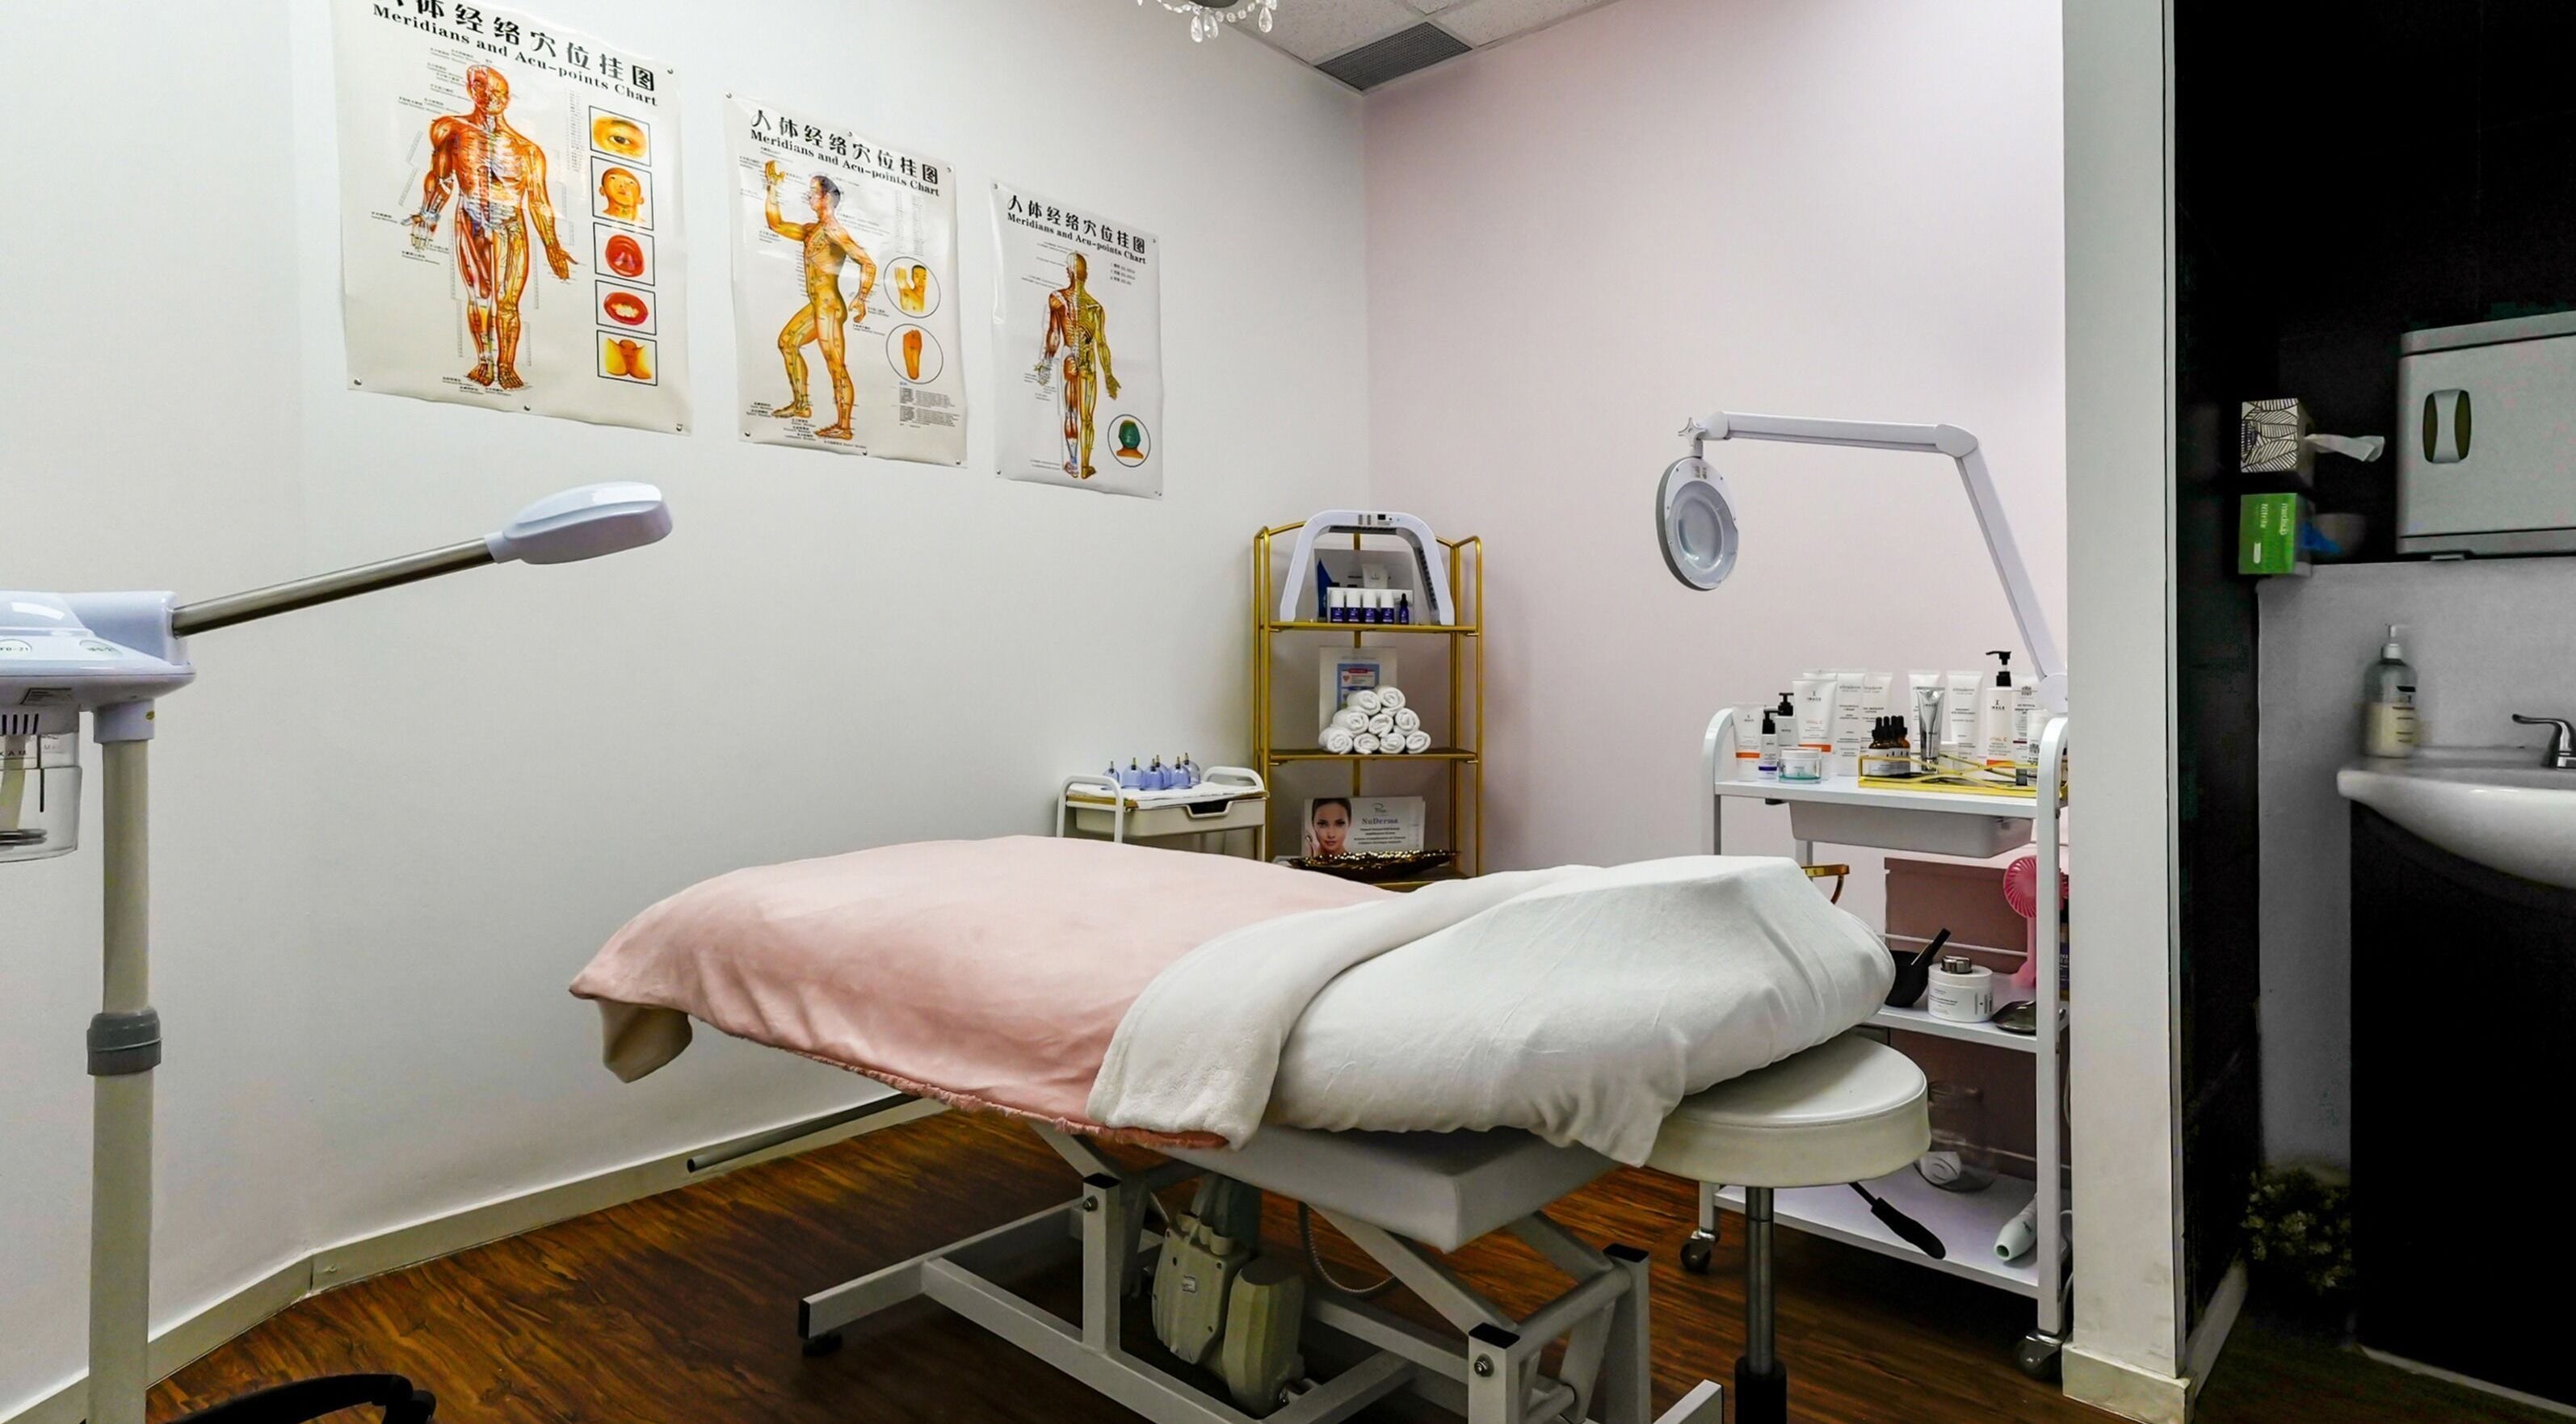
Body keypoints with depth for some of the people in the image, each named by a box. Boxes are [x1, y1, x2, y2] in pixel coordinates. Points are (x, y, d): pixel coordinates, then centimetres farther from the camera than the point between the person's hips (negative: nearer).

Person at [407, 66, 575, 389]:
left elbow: (538, 200, 10)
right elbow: (441, 178, 13)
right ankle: (484, 361, 2)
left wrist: (551, 246, 5)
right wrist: (428, 216, 4)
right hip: (472, 223, 0)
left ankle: (506, 366, 0)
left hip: (512, 228, 0)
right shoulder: (452, 129, 12)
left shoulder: (527, 149, 10)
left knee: (507, 301, -5)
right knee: (479, 295, -4)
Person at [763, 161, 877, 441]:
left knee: (836, 365, -9)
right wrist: (773, 187, 24)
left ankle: (844, 426, -7)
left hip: (829, 307, -11)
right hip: (817, 306, 11)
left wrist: (861, 298, -26)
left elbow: (868, 263, -21)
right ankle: (801, 403, 26)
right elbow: (776, 224, 27)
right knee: (787, 340, 21)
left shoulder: (833, 231, -13)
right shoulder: (812, 229, 15)